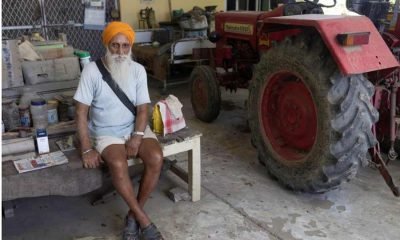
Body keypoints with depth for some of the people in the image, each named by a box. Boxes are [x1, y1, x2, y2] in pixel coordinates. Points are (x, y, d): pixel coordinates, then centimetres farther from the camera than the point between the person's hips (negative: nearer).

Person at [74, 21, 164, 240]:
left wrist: (137, 137, -20)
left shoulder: (138, 70, -4)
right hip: (106, 132, -2)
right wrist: (87, 149, -17)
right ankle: (144, 220, -14)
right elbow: (81, 112, -10)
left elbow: (142, 109, -3)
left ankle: (133, 215, -6)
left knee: (156, 159, -26)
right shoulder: (92, 70, -11)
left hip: (135, 128, 3)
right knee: (118, 165, -33)